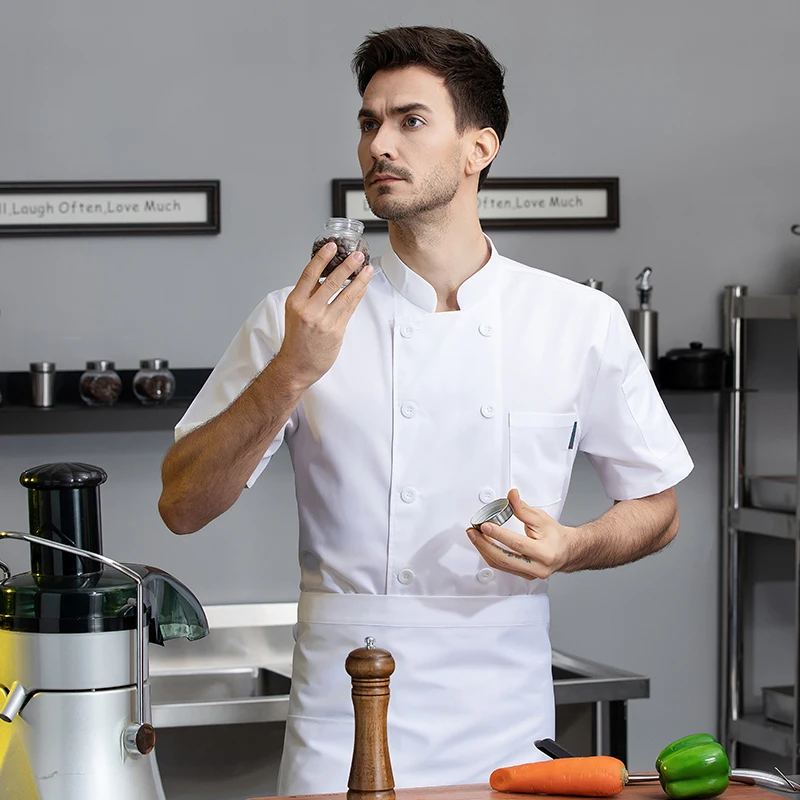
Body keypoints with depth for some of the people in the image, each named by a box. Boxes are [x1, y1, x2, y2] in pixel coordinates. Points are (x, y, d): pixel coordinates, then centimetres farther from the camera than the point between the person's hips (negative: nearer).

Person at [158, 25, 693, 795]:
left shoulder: (582, 322, 1)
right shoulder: (297, 321, -1)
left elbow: (655, 509, 11)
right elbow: (182, 506, -6)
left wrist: (570, 548, -10)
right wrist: (290, 376, -18)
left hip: (506, 726, 1)